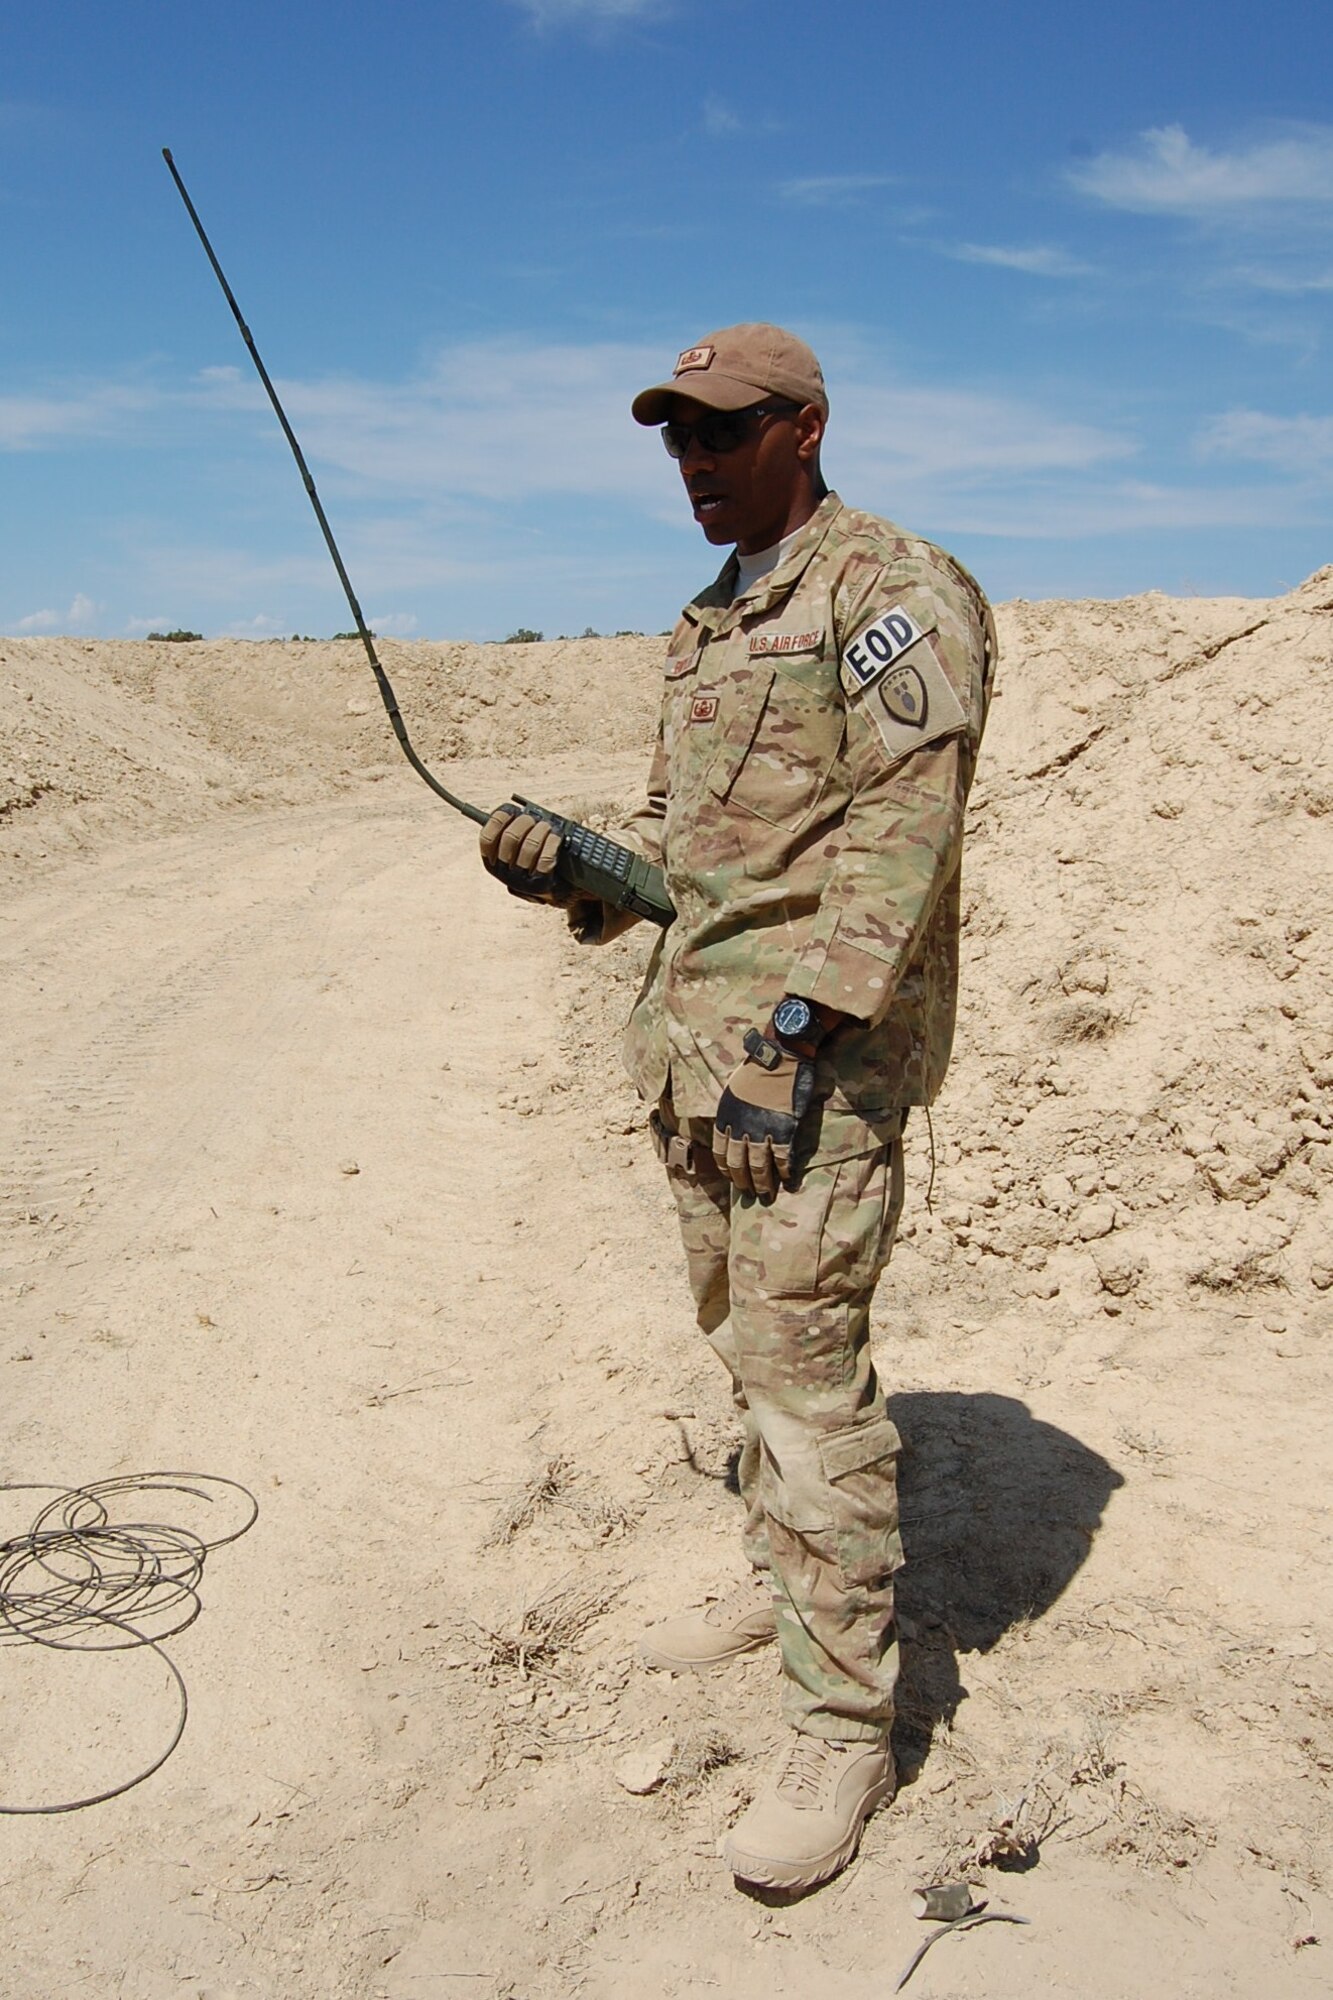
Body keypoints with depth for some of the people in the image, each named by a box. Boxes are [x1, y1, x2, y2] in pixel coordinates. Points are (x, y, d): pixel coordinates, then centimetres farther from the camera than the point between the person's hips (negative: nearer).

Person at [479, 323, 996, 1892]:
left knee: (806, 1369, -8)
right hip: (696, 1041, 9)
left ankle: (841, 1729, 4)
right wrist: (570, 862, 3)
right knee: (744, 1339, 19)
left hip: (814, 1051, -9)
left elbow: (899, 826, -18)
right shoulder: (706, 626, 19)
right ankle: (779, 1583, 38)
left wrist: (800, 1029, -24)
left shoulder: (894, 592, -8)